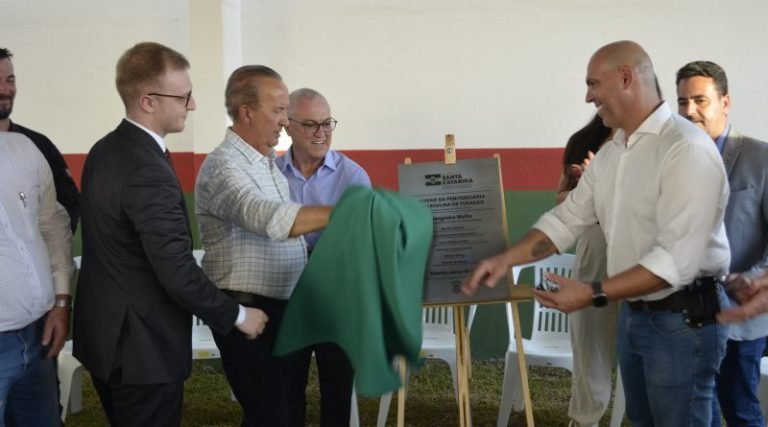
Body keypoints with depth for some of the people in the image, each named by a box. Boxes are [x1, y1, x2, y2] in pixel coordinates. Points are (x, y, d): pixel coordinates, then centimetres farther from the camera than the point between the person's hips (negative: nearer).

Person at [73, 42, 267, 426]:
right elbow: (177, 272, -24)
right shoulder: (147, 171, -25)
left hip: (106, 332, 9)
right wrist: (237, 316, -11)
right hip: (140, 346, -9)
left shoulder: (104, 150, 5)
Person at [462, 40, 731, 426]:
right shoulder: (609, 153, 8)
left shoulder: (686, 148, -21)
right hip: (633, 313, 8)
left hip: (683, 319, -8)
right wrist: (506, 259, -4)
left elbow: (679, 258, -26)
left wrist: (594, 294, -29)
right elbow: (566, 219, 9)